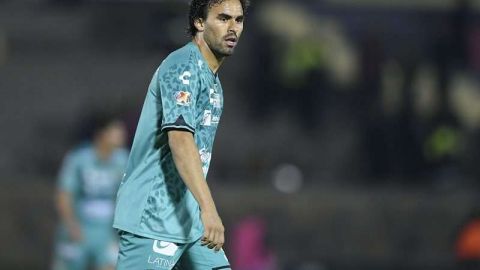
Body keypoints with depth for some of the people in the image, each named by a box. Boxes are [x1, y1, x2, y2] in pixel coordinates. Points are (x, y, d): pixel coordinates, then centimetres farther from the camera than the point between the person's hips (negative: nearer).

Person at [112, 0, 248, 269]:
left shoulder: (210, 77, 17)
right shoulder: (183, 68, -14)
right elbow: (180, 139, -27)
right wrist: (208, 208, -36)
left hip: (189, 222, 10)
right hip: (153, 219, -10)